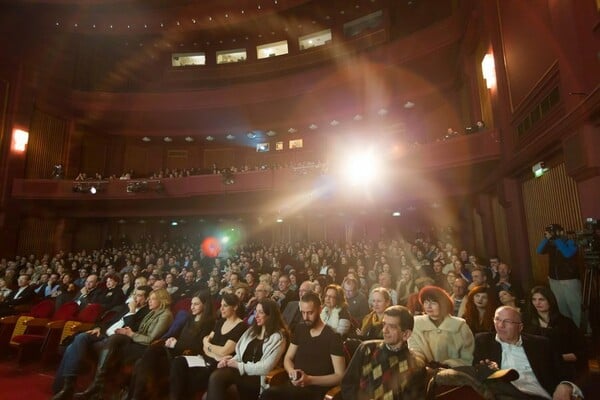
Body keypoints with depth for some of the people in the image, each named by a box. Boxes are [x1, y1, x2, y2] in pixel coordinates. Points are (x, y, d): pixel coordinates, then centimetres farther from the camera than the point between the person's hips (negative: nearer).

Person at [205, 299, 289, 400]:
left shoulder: (278, 337, -6)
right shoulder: (252, 330, 17)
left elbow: (265, 368, -13)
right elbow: (240, 353, 15)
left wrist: (238, 365, -12)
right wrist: (231, 360, -7)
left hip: (257, 378, -6)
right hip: (241, 369, 6)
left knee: (217, 378, -28)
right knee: (215, 377, -27)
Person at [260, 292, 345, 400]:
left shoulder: (333, 337, -8)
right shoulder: (300, 330, 11)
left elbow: (340, 376, -8)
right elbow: (287, 358, 19)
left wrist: (310, 380, -19)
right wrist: (291, 371, -6)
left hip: (317, 390, -5)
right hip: (294, 384, 6)